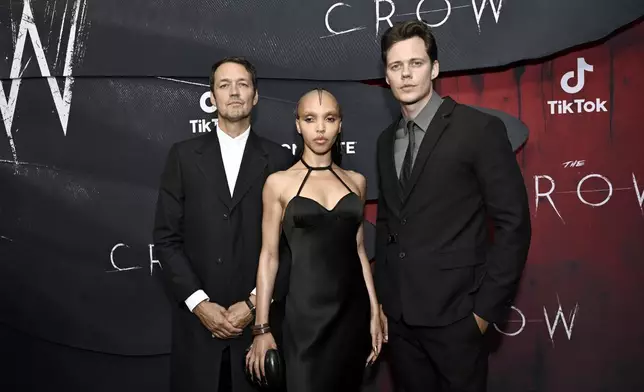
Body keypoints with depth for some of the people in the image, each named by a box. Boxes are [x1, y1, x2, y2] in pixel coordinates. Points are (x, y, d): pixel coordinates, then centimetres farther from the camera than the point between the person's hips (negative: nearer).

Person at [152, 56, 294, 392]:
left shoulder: (279, 159, 2)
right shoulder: (183, 155, 3)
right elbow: (166, 238, 0)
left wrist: (255, 303, -8)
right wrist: (199, 302, -9)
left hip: (258, 319, 0)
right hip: (197, 319, 1)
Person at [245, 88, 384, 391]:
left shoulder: (355, 181, 8)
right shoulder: (279, 182, -2)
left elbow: (358, 249, 12)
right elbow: (269, 256, -1)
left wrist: (374, 311, 8)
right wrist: (262, 327, -2)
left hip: (353, 310, 4)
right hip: (306, 312, -3)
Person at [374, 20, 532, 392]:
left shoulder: (479, 129, -8)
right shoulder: (386, 140, 10)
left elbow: (513, 223, -10)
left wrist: (486, 307, -11)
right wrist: (382, 299, 9)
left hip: (454, 313, -5)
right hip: (398, 315, 5)